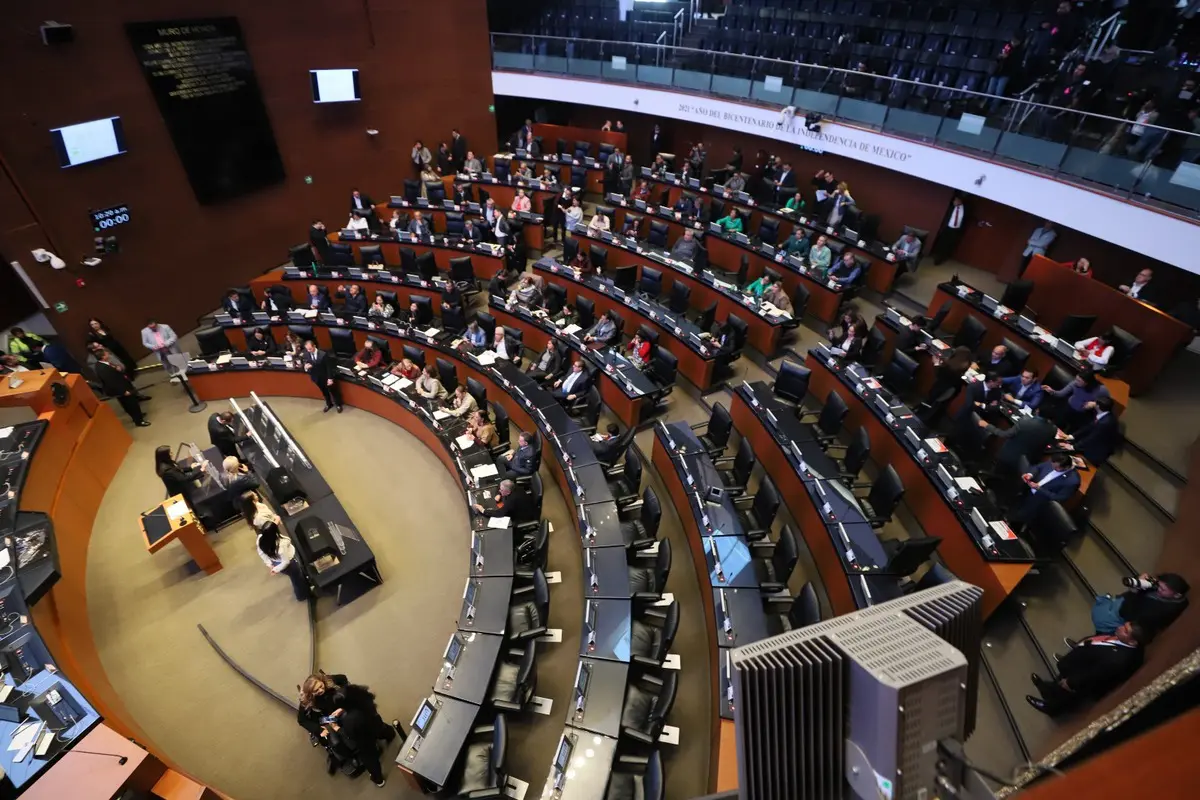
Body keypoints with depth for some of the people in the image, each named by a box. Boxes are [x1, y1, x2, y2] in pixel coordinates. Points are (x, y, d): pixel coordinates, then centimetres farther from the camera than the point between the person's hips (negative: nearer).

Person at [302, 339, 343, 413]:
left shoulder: (323, 354, -25)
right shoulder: (306, 355, -11)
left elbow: (329, 367, -18)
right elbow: (306, 366, -1)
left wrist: (330, 378, -17)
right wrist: (306, 367, -27)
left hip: (326, 377, -4)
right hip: (317, 378, 4)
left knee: (333, 391, 16)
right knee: (324, 392, 24)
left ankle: (338, 404, 37)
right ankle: (329, 404, 47)